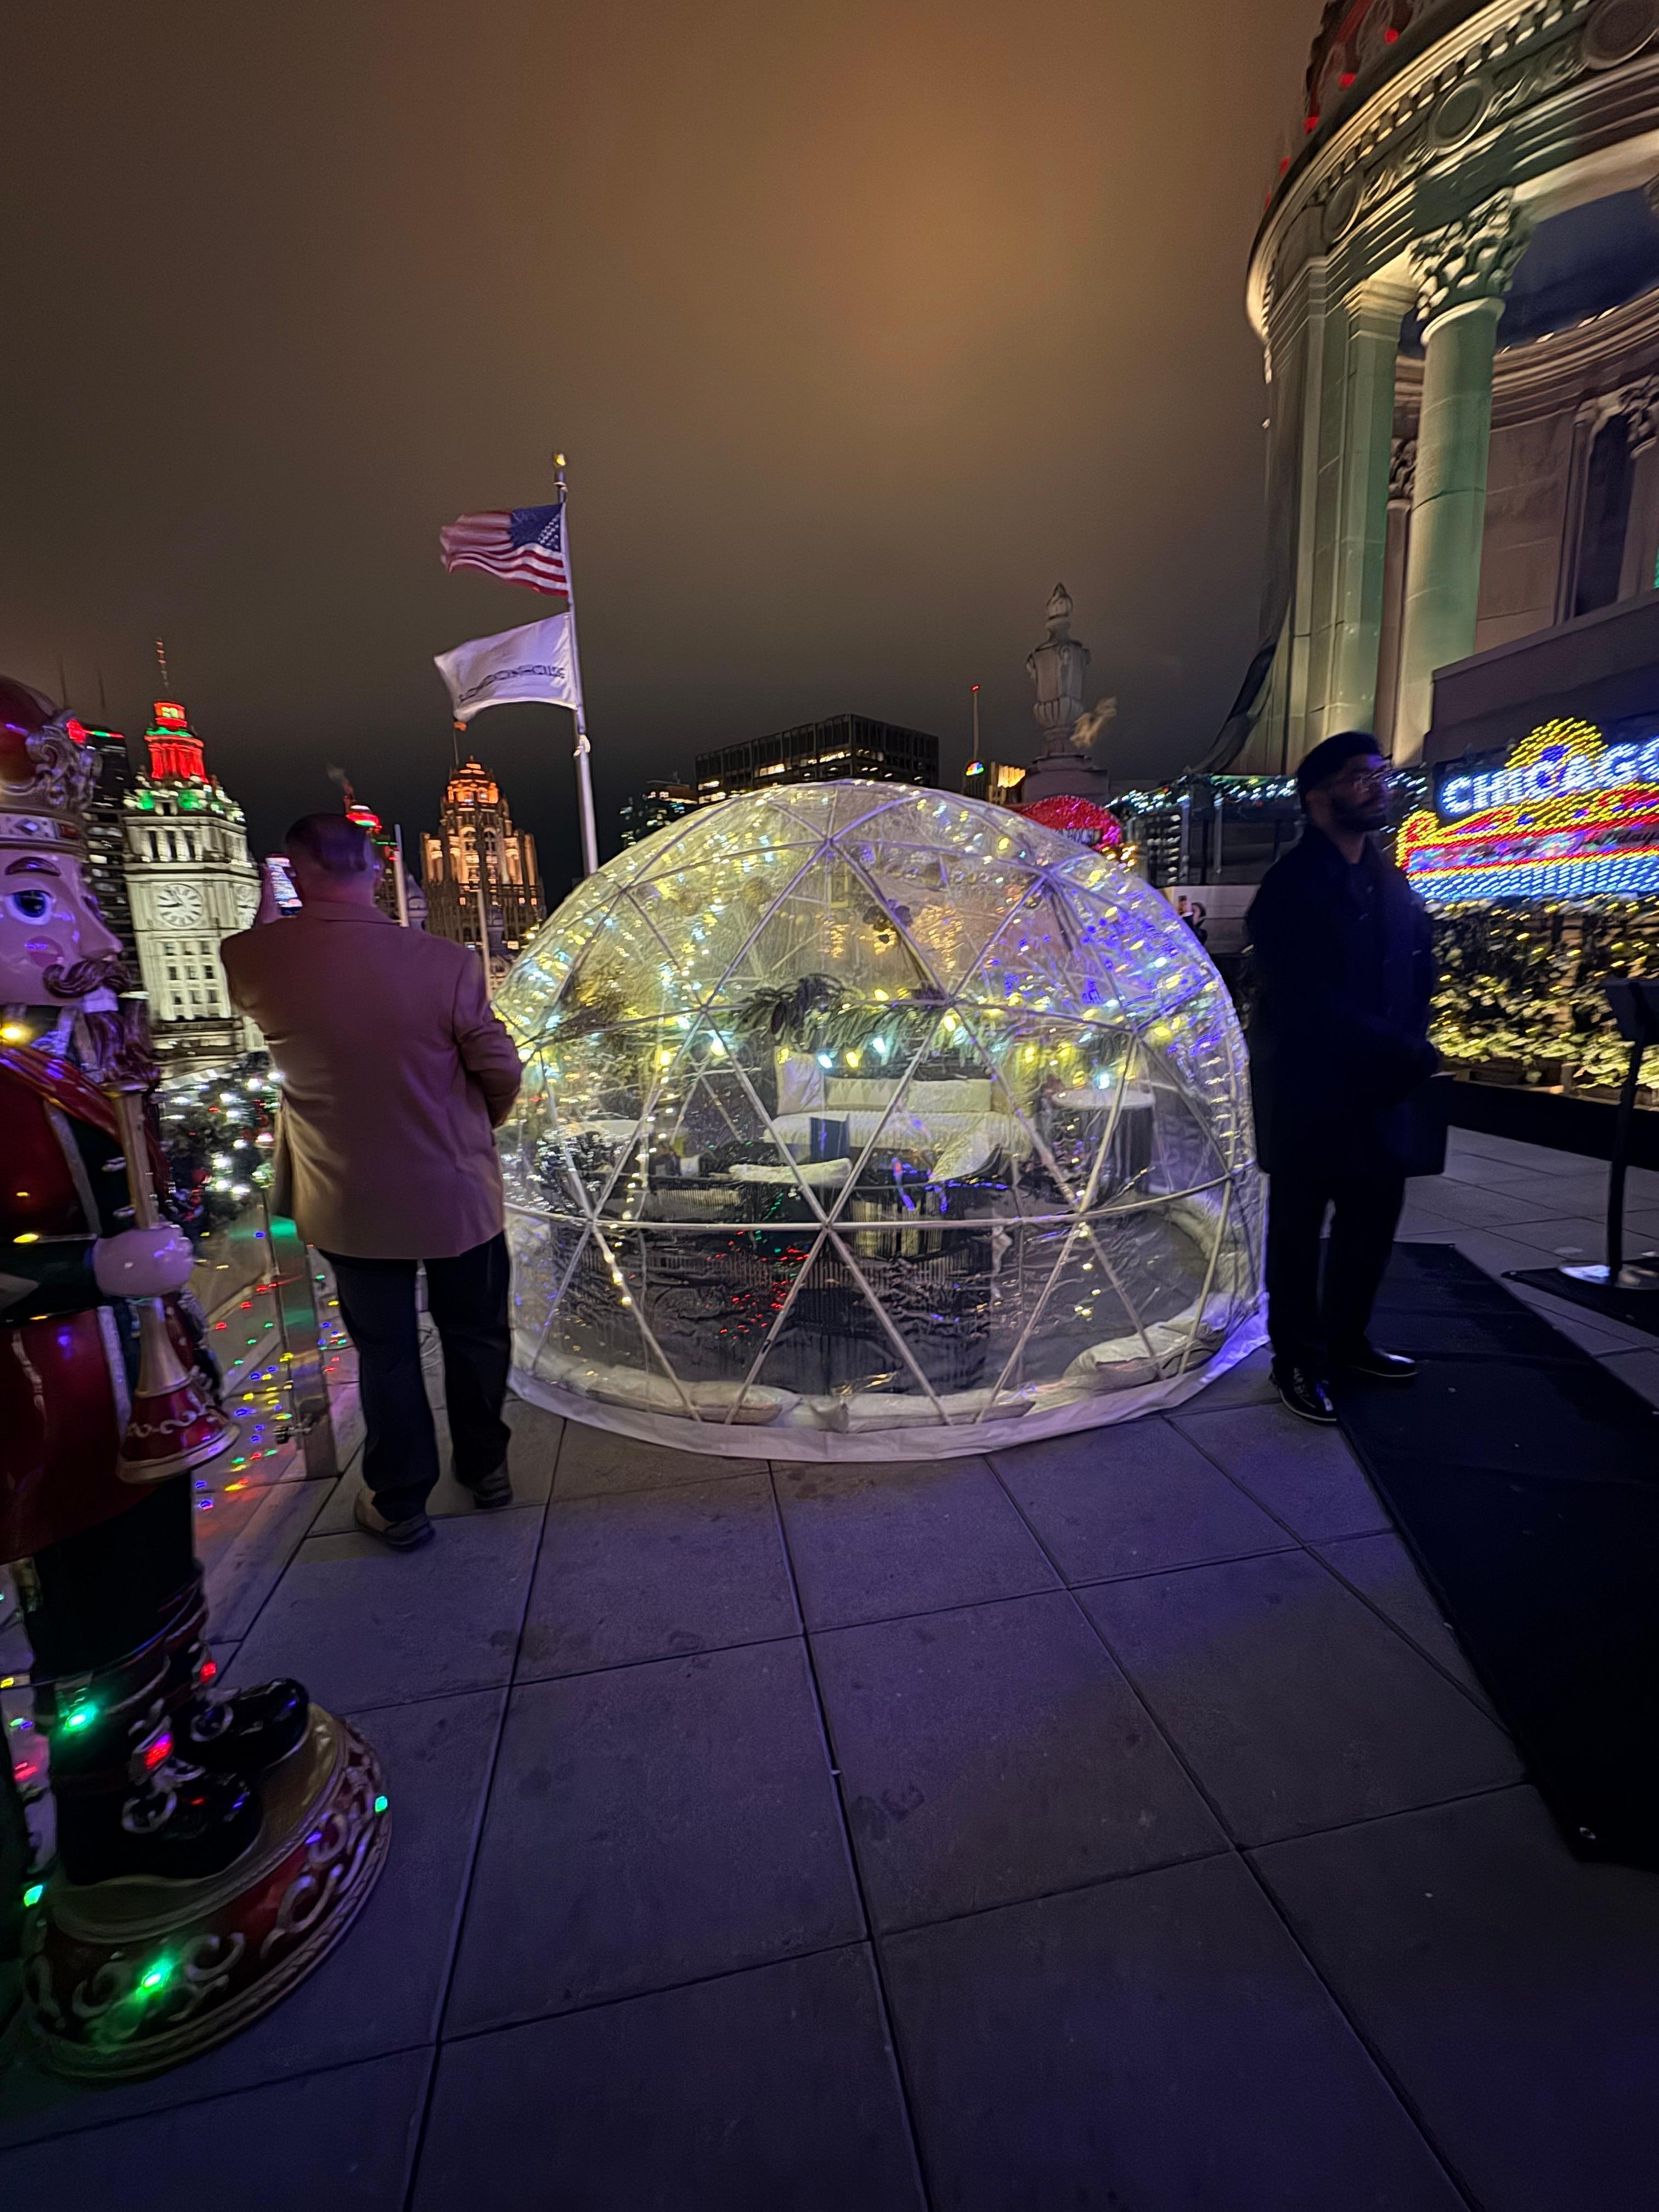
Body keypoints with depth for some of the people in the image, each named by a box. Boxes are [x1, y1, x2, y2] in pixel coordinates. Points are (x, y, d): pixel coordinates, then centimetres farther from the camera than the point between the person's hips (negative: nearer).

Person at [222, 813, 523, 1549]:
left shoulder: (255, 961, -12)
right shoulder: (444, 961, -19)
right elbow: (500, 1071, -11)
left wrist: (267, 907, 27)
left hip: (350, 1204, 1)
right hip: (455, 1192, -1)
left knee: (385, 1352, 17)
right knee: (474, 1336, 19)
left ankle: (400, 1504, 32)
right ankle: (485, 1468, 38)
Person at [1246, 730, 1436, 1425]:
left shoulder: (1390, 880, 14)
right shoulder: (1293, 884, -12)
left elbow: (1418, 972, 12)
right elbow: (1310, 1001, -20)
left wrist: (1409, 1050, -7)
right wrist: (1404, 1051, -15)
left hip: (1379, 1087, 8)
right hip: (1308, 1087, -8)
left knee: (1374, 1215, 15)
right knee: (1298, 1228, 5)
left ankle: (1345, 1340, 33)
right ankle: (1298, 1359, 19)